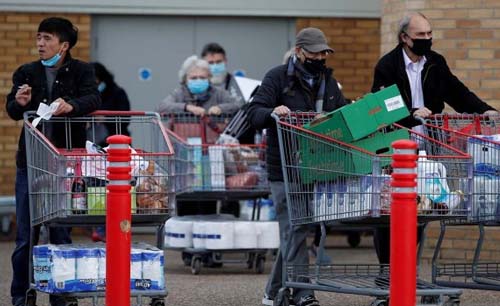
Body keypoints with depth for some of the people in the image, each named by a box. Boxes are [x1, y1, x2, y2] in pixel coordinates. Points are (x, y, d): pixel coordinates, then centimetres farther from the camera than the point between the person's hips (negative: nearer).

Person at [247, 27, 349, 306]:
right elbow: (254, 113, -9)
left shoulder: (328, 82, 15)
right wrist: (272, 112, -30)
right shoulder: (278, 77, -2)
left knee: (293, 231, 11)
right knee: (295, 230, -10)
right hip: (285, 170, -6)